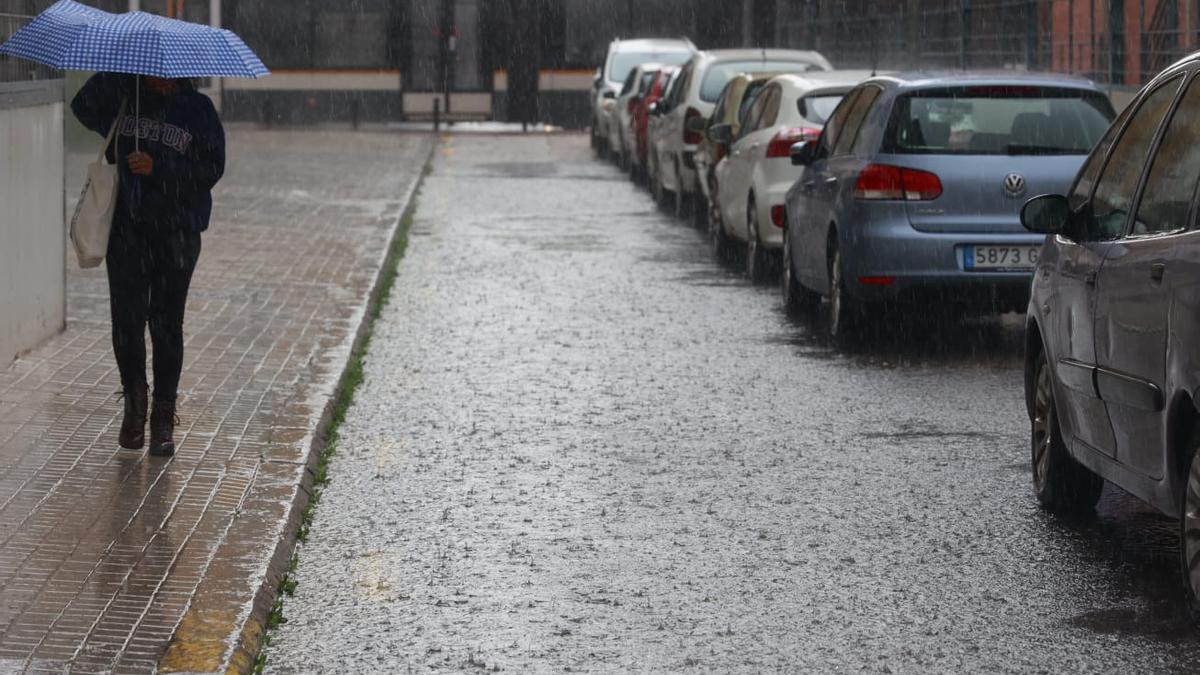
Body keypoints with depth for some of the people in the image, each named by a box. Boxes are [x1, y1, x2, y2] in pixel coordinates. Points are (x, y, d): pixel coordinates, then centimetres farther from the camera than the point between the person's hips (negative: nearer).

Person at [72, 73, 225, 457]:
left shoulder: (198, 109, 1)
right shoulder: (122, 90, 5)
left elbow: (211, 169, -4)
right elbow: (84, 107, 19)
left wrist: (158, 167, -14)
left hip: (178, 232, -1)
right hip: (126, 227, 1)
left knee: (166, 324, -1)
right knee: (126, 317, -2)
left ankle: (163, 417, 8)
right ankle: (134, 400, 19)